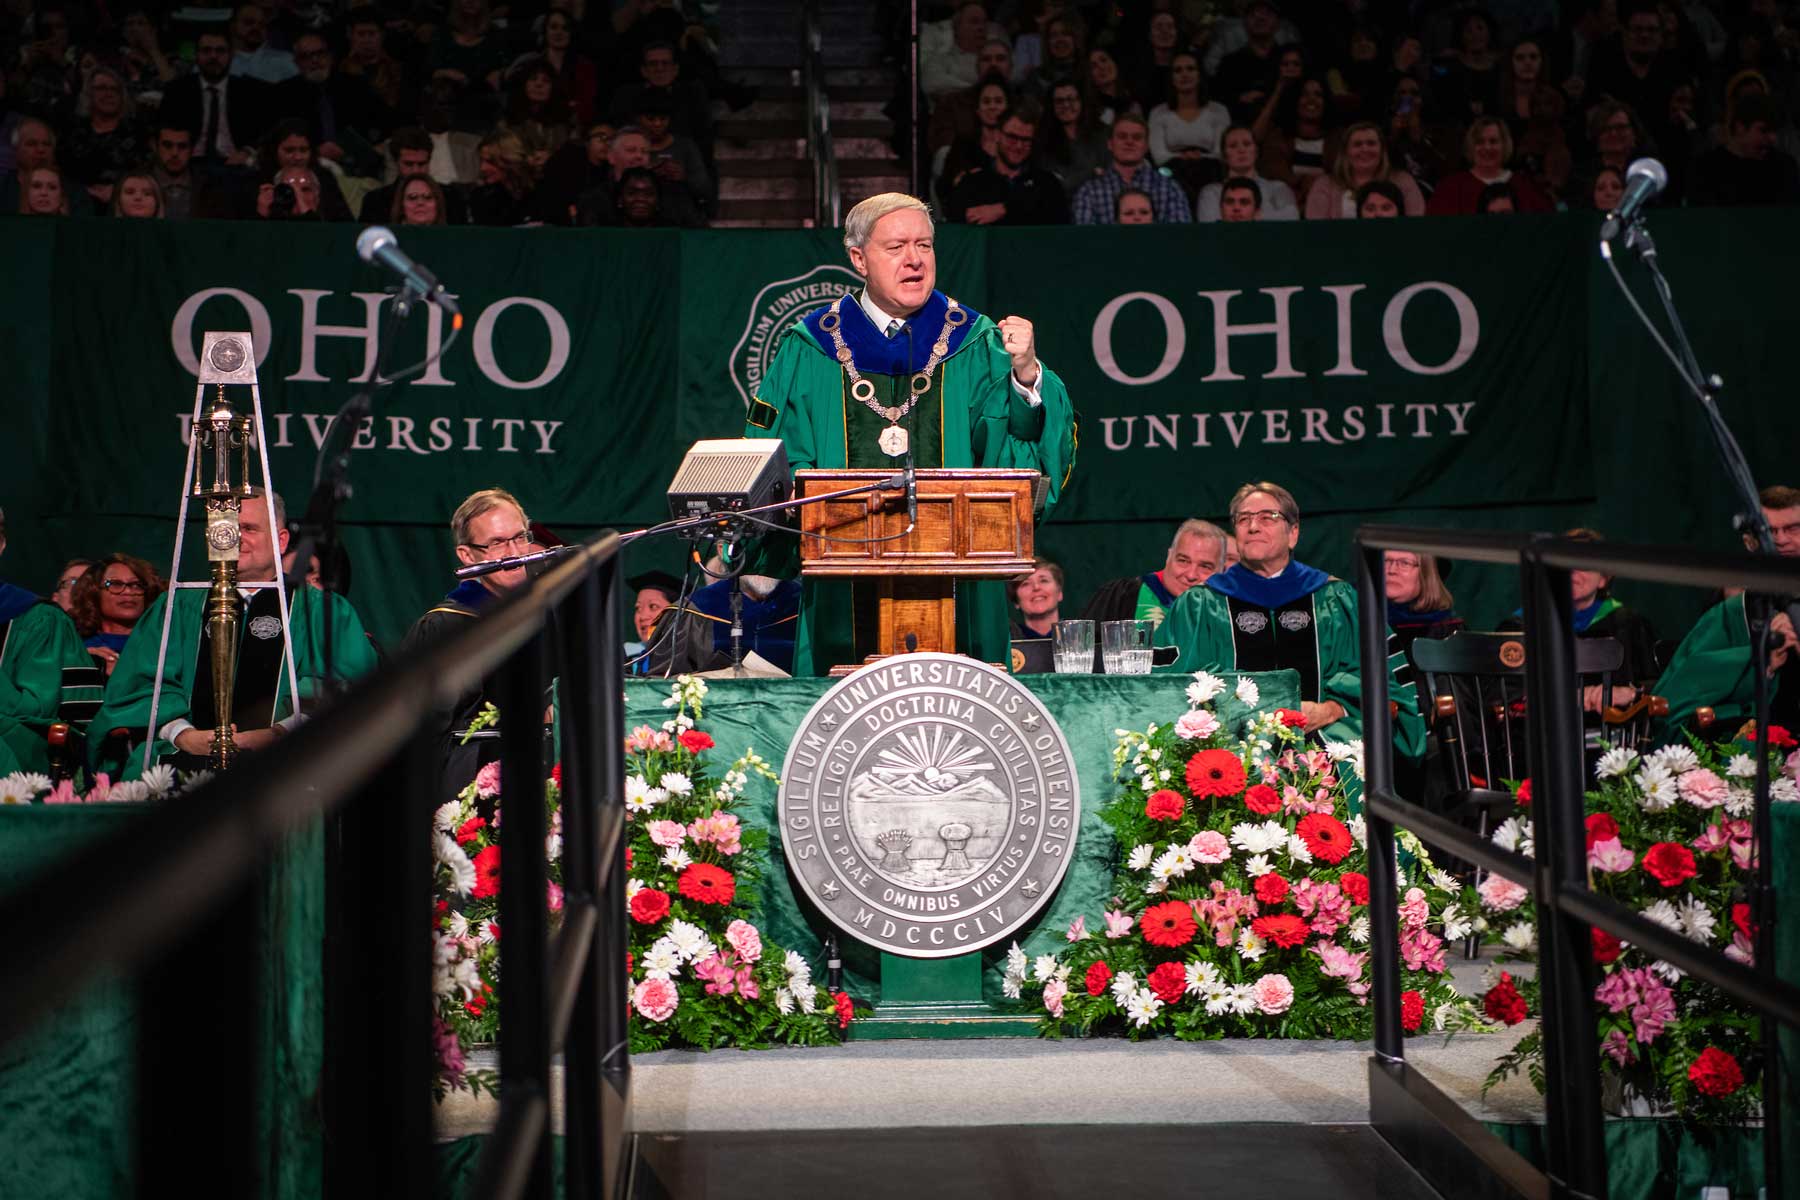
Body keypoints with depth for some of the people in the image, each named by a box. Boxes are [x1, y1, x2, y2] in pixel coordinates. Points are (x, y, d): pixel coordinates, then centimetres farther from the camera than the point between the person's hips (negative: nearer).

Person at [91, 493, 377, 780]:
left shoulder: (324, 612, 18)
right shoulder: (178, 607, 26)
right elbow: (141, 681, 17)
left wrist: (277, 734, -12)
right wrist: (182, 734, -5)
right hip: (185, 756, 2)